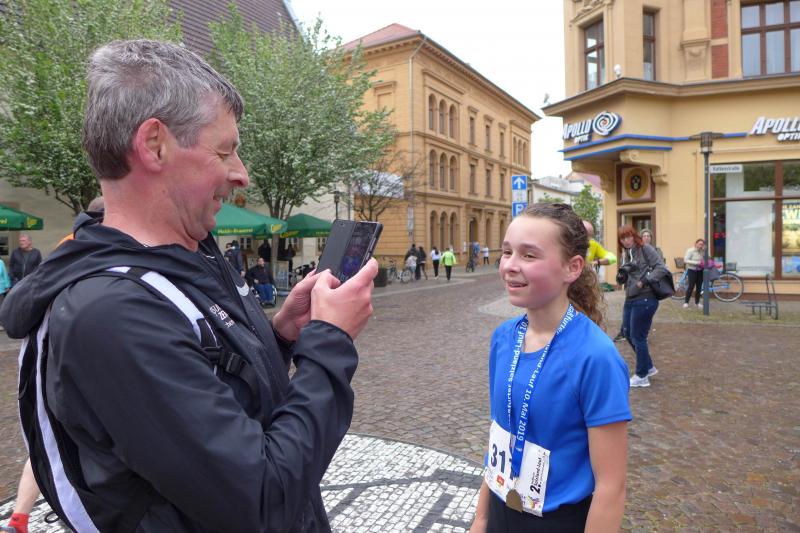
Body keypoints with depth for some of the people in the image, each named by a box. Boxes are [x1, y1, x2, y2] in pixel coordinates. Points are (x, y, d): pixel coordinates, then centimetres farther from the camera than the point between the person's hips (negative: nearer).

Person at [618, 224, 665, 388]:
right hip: (630, 299, 8)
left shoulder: (646, 249, -9)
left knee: (638, 337, 0)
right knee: (627, 333, 15)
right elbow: (621, 280, 14)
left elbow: (662, 267, -14)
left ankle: (642, 376, 16)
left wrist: (646, 280, -22)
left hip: (645, 299, -8)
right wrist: (622, 273, -8)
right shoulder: (625, 254, 13)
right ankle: (649, 367, 33)